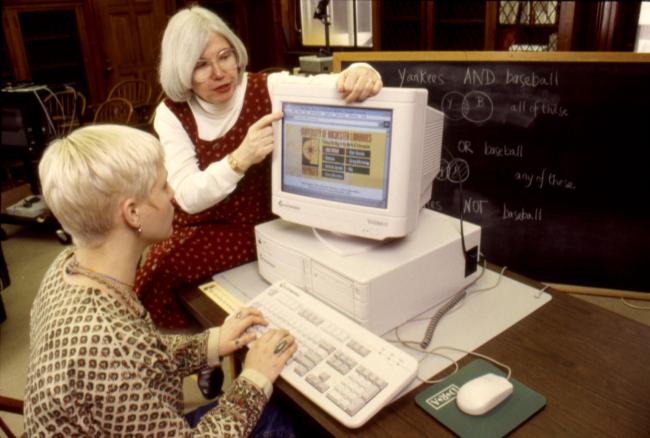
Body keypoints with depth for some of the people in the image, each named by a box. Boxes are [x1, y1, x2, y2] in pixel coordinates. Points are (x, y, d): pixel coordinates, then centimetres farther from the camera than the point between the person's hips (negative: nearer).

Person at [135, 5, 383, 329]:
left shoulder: (268, 89, -9)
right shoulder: (172, 114, -6)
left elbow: (331, 85, -23)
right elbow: (188, 197, -18)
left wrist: (359, 73, -48)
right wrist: (240, 159, -37)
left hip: (261, 226, -3)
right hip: (201, 229, 3)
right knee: (147, 274, -22)